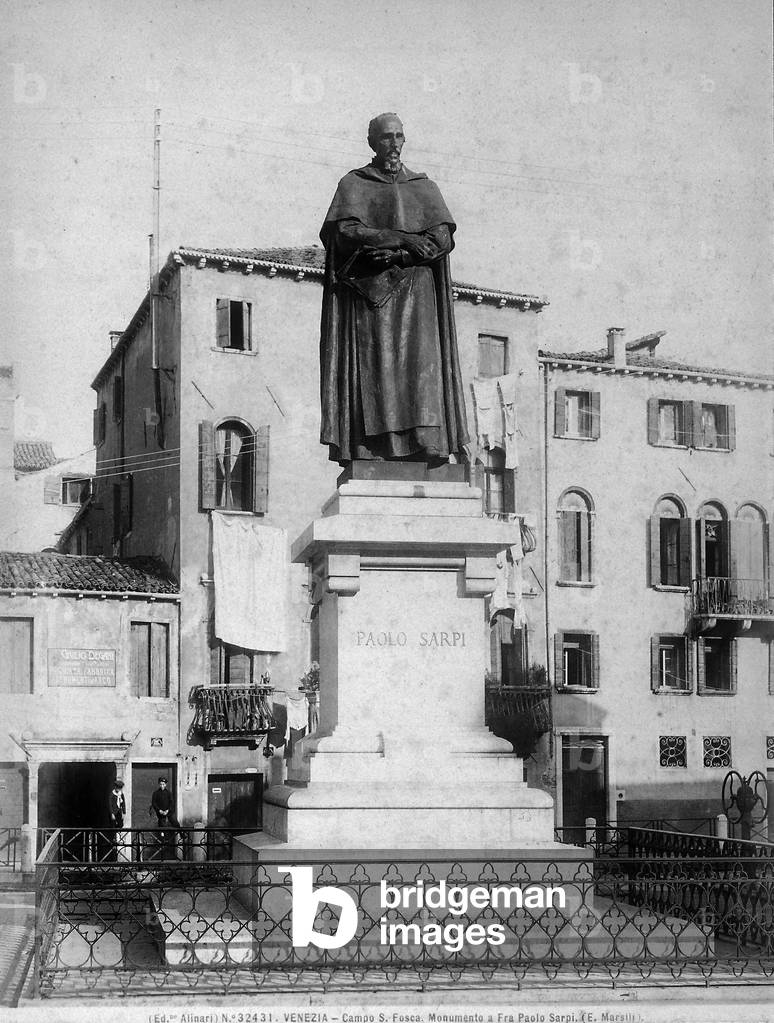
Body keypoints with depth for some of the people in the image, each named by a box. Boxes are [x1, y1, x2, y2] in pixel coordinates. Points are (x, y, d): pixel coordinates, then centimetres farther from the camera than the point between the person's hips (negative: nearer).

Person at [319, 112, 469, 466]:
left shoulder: (424, 187, 18)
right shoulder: (354, 183, 12)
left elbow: (443, 238, 3)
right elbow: (345, 231, -6)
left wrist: (394, 253, -10)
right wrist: (401, 238, -12)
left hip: (414, 293, 2)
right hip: (367, 291, -2)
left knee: (418, 366, -10)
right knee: (370, 366, -12)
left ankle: (422, 447, -16)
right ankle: (367, 451, -17)